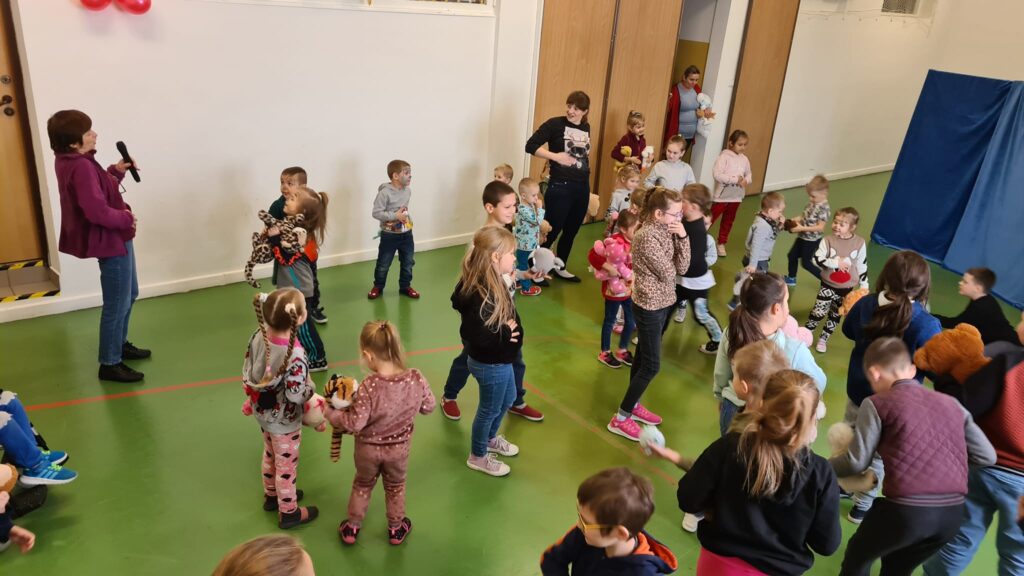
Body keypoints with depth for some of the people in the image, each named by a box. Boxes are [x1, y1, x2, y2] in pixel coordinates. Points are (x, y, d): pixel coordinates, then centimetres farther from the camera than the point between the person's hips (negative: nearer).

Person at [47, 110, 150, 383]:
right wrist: (127, 219, -16)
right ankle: (109, 364, 10)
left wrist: (116, 171, 7)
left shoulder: (70, 161, 6)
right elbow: (97, 211, -32)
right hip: (109, 240, -11)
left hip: (114, 237, 11)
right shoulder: (81, 167, -26)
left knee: (129, 293, 25)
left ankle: (120, 344, 40)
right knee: (117, 304, -1)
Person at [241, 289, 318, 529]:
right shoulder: (295, 355, -37)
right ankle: (288, 512, 37)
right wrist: (311, 387, -10)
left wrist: (251, 398, 13)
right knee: (286, 464, 16)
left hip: (262, 412, 7)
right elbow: (296, 395, -31)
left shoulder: (258, 337, -17)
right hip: (284, 420, -7)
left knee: (270, 454, 30)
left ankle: (271, 495, 53)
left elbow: (247, 373, -3)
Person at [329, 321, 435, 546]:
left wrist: (330, 413, -11)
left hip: (368, 448, -2)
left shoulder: (368, 387, -34)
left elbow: (354, 424, -27)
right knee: (396, 487, 28)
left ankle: (352, 527, 46)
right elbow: (429, 407, -9)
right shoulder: (416, 379, -25)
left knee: (362, 485, 27)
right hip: (399, 448, 2)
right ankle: (396, 529, 47)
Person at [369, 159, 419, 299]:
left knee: (408, 263, 13)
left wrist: (407, 217, 5)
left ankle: (405, 286, 30)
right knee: (383, 264, 8)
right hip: (389, 235, -5)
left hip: (406, 233, 6)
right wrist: (395, 216, -24)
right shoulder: (385, 192, -21)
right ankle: (378, 287, 28)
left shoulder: (408, 190, 0)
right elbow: (376, 213, -22)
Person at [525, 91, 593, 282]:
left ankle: (560, 268, 31)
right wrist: (556, 156, -18)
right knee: (551, 231, -1)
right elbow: (531, 146, -12)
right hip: (560, 187, -6)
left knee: (571, 231, 15)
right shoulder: (555, 124, -8)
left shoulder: (586, 128, 10)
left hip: (582, 187, 6)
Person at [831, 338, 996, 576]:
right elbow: (987, 457, 16)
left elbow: (857, 462, 0)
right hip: (953, 513, 6)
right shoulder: (950, 403, 15)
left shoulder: (877, 404, 0)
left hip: (907, 509, -5)